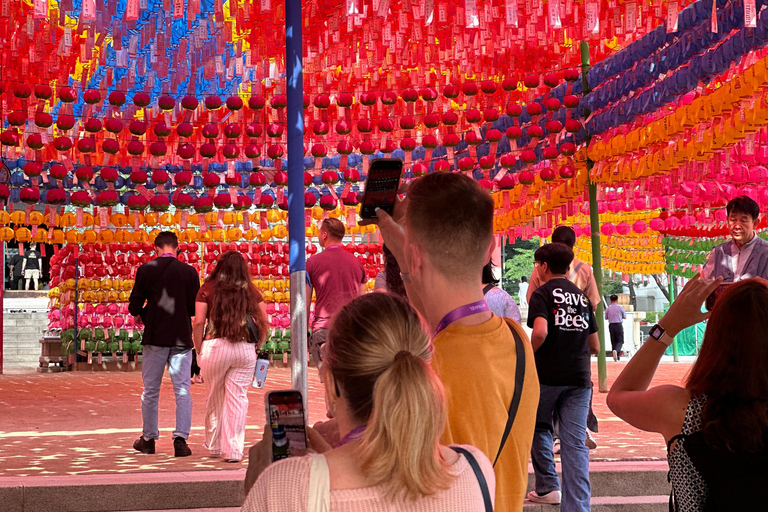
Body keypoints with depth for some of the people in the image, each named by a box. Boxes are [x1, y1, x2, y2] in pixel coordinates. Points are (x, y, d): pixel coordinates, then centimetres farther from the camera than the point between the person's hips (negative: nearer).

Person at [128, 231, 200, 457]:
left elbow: (134, 307, -2)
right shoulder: (189, 272, 0)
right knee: (182, 391, 4)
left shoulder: (146, 270, -2)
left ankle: (149, 439, 21)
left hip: (155, 338, 0)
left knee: (150, 391, 12)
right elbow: (195, 309, 3)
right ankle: (180, 438, -4)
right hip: (182, 338, 0)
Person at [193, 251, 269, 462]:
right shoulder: (251, 292, 8)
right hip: (245, 349, 1)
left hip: (215, 347, -1)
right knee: (238, 399, 4)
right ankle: (234, 450, 3)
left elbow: (198, 323, -3)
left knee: (214, 399, 14)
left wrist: (199, 349, 6)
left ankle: (214, 447, 26)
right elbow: (264, 323, 6)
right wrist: (256, 347, 16)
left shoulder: (207, 290, 3)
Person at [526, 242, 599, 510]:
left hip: (547, 375, -4)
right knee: (575, 444, 1)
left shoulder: (542, 294, -3)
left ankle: (547, 487, 21)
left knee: (539, 430, 20)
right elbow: (595, 346, 16)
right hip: (579, 378, 4)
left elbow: (540, 332, -20)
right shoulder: (582, 297, 15)